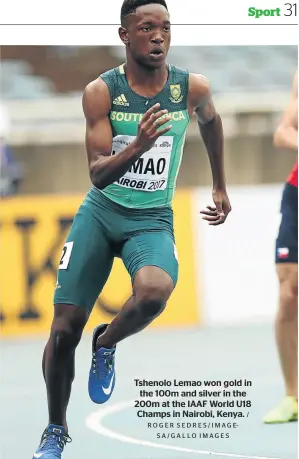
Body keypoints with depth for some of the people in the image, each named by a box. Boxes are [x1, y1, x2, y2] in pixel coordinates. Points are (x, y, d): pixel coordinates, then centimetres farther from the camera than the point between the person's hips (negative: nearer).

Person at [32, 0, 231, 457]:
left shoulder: (193, 89, -7)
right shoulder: (101, 91, -12)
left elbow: (211, 121, 18)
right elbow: (98, 175, -17)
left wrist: (221, 187, 27)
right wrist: (137, 147, -36)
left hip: (152, 219, 0)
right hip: (100, 212, 0)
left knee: (155, 291, -34)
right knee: (64, 329, -2)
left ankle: (106, 344, 0)